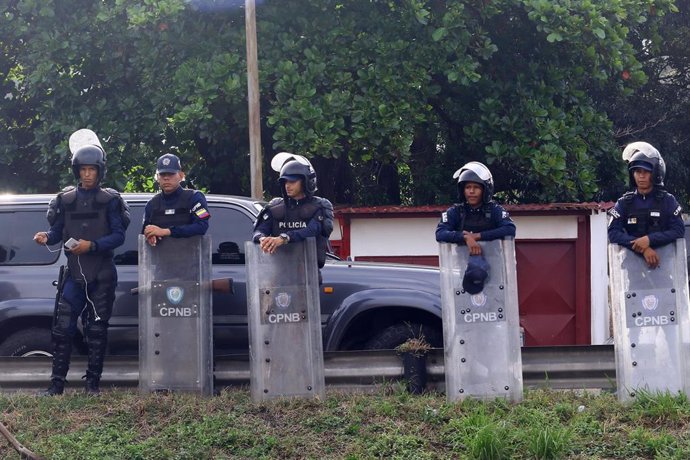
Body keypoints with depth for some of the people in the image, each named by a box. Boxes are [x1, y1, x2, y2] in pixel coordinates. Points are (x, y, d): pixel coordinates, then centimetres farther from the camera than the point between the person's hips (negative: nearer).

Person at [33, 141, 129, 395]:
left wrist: (91, 245, -18)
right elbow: (58, 231, 9)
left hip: (101, 276, -2)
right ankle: (57, 383, -1)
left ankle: (93, 383, 12)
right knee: (63, 328, -5)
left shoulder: (109, 200, 0)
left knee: (97, 330, 4)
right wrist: (46, 237, -13)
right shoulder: (65, 200, 9)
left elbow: (118, 236, -6)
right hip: (74, 273, 2)